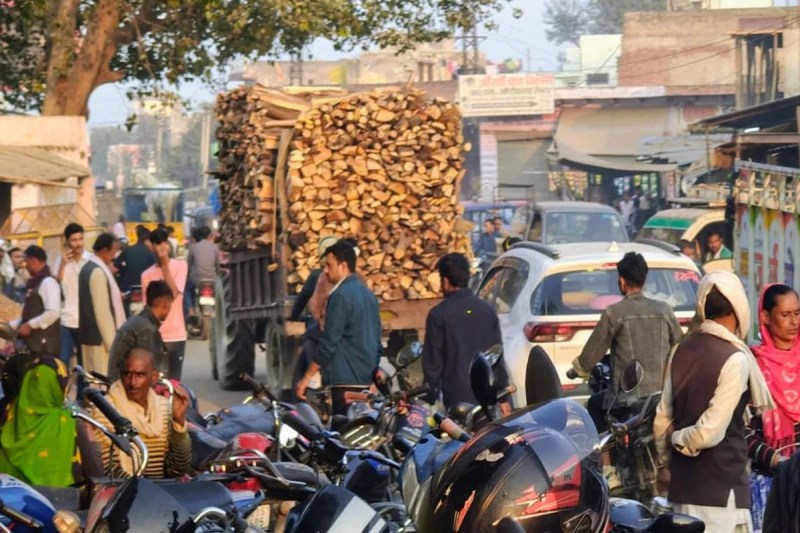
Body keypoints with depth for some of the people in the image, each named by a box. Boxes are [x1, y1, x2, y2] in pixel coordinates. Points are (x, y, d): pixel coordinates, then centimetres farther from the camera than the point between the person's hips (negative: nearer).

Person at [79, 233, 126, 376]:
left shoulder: (88, 268, 13)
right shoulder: (98, 272, -17)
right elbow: (102, 311, -19)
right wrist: (112, 343, -18)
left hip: (89, 336, 10)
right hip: (100, 339, -10)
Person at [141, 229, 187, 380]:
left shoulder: (180, 266, -1)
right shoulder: (147, 275, 3)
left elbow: (173, 293, -14)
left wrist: (165, 264, -13)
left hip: (176, 335, -1)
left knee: (174, 381, 4)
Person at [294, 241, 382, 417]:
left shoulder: (341, 296, -11)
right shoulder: (368, 294, 15)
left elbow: (329, 342, -15)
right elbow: (377, 341, 19)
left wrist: (306, 378, -10)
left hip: (345, 381, -9)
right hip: (365, 379, 9)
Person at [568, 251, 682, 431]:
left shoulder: (613, 313, -6)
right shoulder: (664, 310, 3)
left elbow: (594, 350, 0)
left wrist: (576, 371, 18)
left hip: (627, 398, -4)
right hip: (663, 394, 4)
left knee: (594, 404, 24)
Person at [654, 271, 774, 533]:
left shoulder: (681, 351, 6)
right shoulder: (735, 360, -14)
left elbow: (662, 419, 11)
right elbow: (711, 431, -18)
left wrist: (668, 462, 24)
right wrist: (682, 440, 2)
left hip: (684, 481, 7)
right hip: (721, 486, -7)